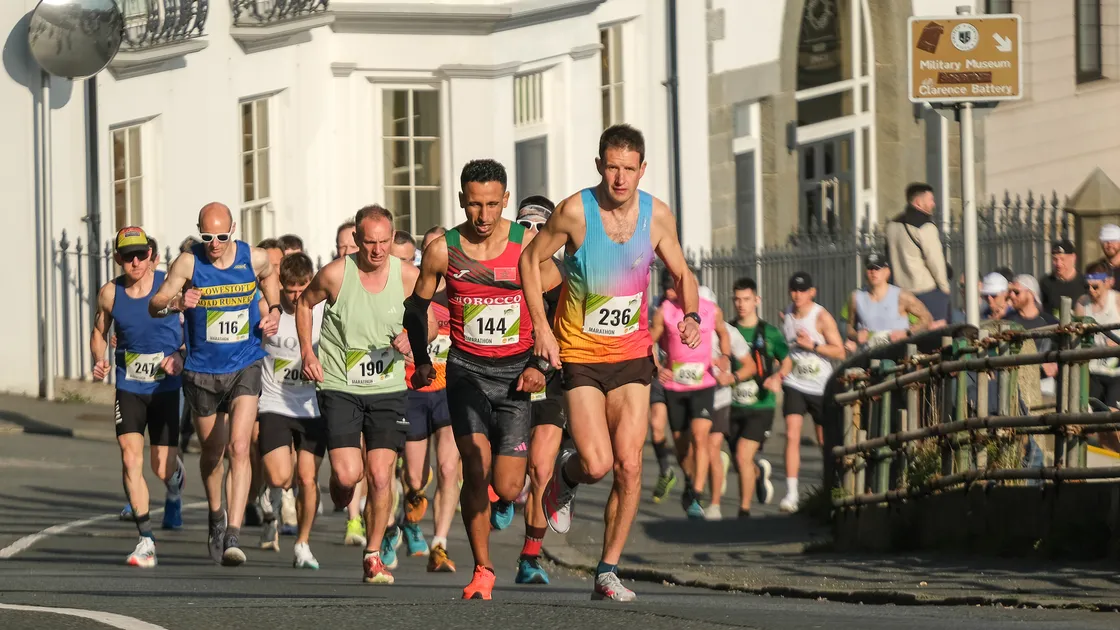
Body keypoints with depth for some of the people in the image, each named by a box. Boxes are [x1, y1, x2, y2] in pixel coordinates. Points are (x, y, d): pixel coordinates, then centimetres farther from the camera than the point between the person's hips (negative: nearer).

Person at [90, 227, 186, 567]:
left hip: (168, 387, -1)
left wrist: (181, 356, -18)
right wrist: (99, 360, -5)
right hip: (129, 388, 1)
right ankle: (146, 540, -10)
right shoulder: (110, 293, -2)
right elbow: (99, 332, 14)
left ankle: (176, 480, 41)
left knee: (162, 468, 1)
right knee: (131, 460, -14)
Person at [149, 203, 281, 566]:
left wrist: (274, 311, 4)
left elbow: (269, 276, 20)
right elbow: (154, 306, -8)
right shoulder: (189, 263, -10)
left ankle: (233, 535, -23)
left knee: (239, 446, -18)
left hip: (245, 368, -1)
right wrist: (177, 303, -29)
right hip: (202, 370, 1)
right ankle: (216, 516, 44)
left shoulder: (254, 259, -5)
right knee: (211, 452, 15)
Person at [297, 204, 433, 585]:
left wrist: (412, 338, -12)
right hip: (339, 386, -2)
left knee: (380, 476, -5)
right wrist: (307, 351, 0)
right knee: (348, 474, -12)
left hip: (388, 389, 2)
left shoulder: (408, 276, -5)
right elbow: (304, 303, 10)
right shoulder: (335, 275, -10)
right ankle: (341, 500, 26)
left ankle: (373, 555, 10)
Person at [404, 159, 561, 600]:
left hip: (516, 372, 0)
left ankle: (506, 497, 35)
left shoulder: (527, 245, -9)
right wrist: (422, 359, 9)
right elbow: (417, 305, 12)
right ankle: (483, 571, -5)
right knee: (475, 466, -18)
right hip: (467, 369, 0)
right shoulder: (442, 250, -6)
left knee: (507, 486, -5)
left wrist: (541, 364, -5)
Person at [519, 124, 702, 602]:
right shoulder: (574, 212, -15)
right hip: (579, 354, -3)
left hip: (632, 352, 3)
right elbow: (531, 259, -1)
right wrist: (540, 327, -7)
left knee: (629, 465, -6)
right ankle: (565, 477, 24)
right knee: (596, 464, -14)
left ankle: (608, 571, 5)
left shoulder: (657, 216, -5)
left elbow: (681, 274, 10)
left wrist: (691, 316, -10)